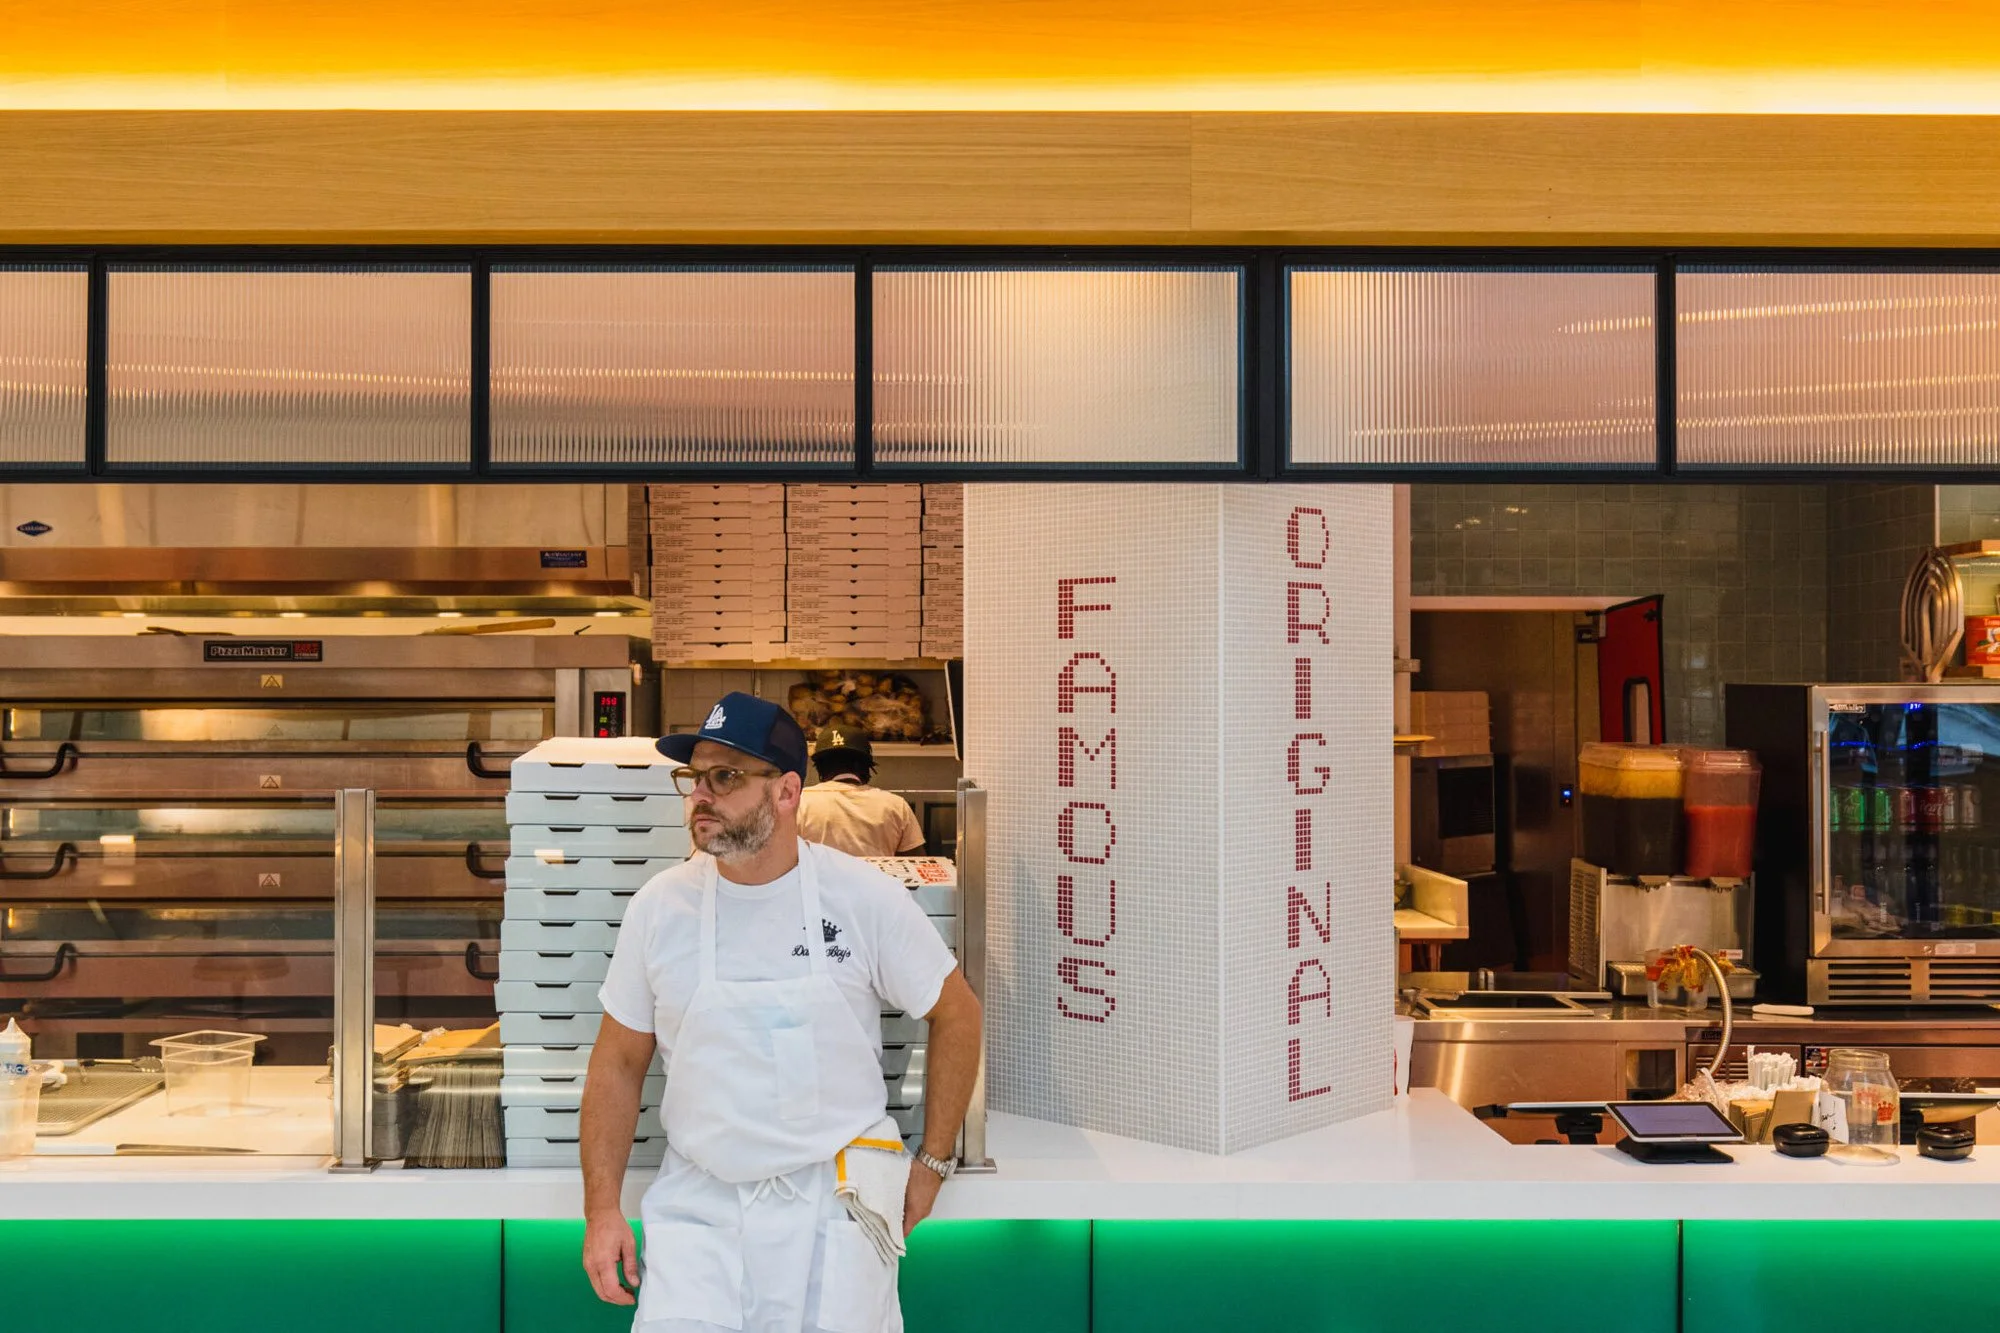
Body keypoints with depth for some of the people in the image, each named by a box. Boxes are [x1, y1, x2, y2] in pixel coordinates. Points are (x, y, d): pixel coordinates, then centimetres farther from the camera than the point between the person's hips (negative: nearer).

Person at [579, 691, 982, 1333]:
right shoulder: (660, 905, -2)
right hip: (697, 1204, 1)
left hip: (833, 1203, -1)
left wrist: (931, 1165, 4)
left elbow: (956, 1014, 5)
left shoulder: (865, 898, -7)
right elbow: (619, 1062, 6)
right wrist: (602, 1209, 0)